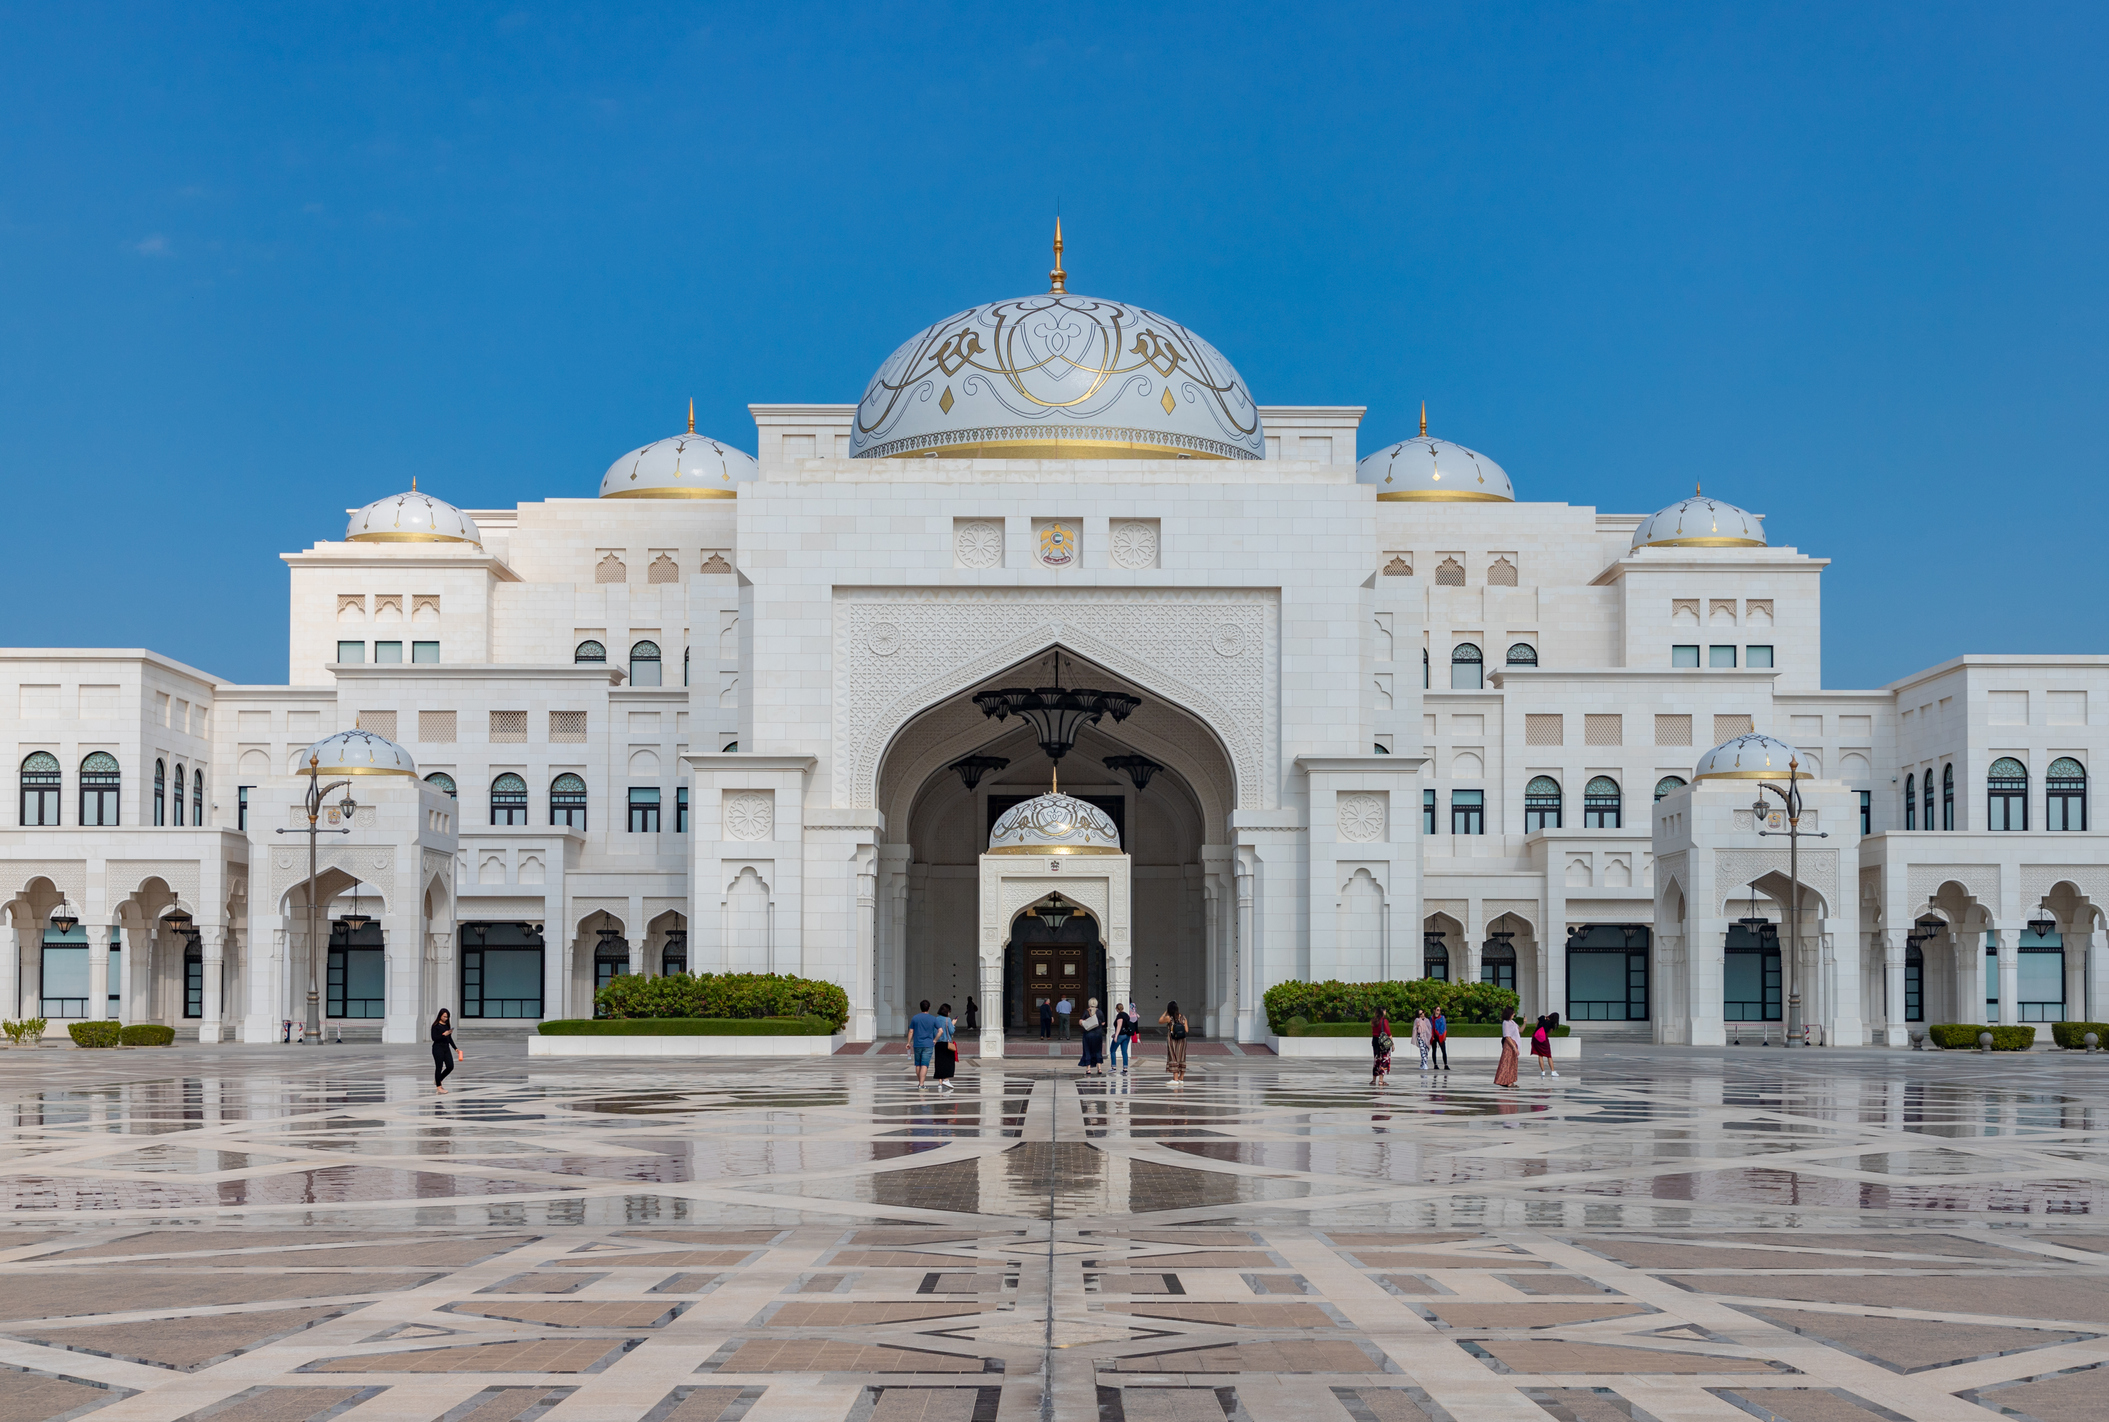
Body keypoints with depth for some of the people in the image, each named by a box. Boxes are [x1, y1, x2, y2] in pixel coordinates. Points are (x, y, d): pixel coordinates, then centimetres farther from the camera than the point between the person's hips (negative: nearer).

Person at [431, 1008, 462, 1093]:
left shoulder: (447, 1025, 12)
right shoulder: (436, 1026, -7)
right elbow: (434, 1038, -13)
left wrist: (455, 1048, 16)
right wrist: (443, 1035, -24)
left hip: (446, 1048, 7)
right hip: (438, 1048, -7)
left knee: (450, 1067, 1)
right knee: (439, 1067, -3)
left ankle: (438, 1080, 22)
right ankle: (439, 1087, 6)